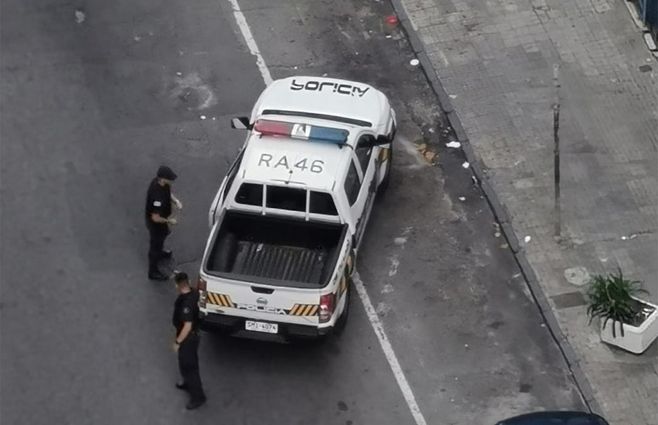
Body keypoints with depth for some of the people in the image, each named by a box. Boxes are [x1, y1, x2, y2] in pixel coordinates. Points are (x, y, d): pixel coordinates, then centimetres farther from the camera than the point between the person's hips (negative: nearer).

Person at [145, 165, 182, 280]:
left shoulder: (162, 183, -18)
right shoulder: (157, 195, -44)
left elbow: (168, 193, 6)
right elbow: (155, 218, -36)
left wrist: (176, 201, -13)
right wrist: (169, 221, -20)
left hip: (162, 220, 8)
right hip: (156, 224, -8)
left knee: (162, 236, 35)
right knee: (155, 244, 13)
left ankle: (160, 252, 65)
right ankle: (153, 272, 35)